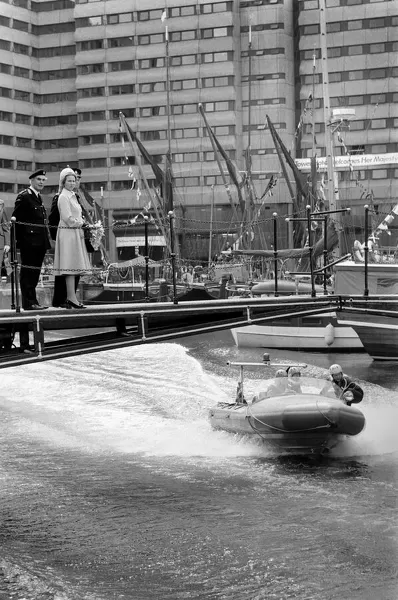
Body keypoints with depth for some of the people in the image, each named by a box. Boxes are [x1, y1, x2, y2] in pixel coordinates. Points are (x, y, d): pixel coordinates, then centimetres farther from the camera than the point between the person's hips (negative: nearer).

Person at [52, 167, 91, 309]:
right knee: (71, 265, -10)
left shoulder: (72, 196, 19)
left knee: (73, 267, 7)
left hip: (75, 233, 9)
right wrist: (79, 223, -5)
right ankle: (72, 298, -12)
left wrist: (79, 223, 8)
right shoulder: (63, 197, -9)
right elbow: (67, 218, -16)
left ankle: (70, 298, 7)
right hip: (68, 233, -9)